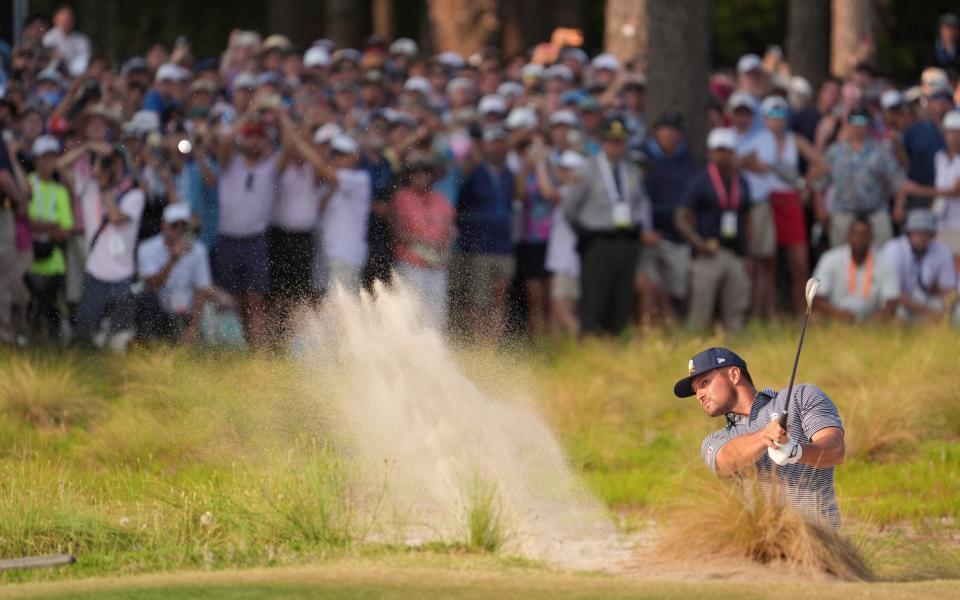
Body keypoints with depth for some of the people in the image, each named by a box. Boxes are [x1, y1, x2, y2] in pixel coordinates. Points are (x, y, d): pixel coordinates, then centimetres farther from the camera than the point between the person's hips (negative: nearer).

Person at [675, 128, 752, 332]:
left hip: (735, 255, 5)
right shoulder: (700, 182, -1)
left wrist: (746, 256, 11)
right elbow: (681, 219, -5)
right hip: (709, 254, -5)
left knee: (736, 313, 4)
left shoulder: (742, 183, 13)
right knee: (700, 314, -7)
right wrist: (699, 243, -19)